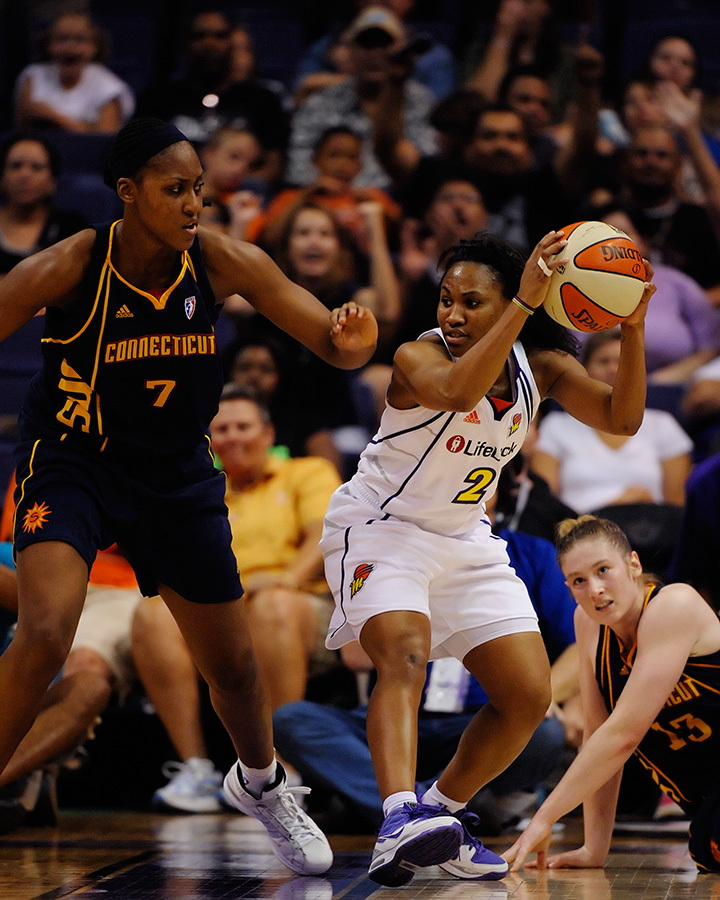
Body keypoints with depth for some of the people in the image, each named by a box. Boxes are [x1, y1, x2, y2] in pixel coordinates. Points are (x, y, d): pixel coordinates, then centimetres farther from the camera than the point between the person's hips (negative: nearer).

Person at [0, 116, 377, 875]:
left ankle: (259, 784, 45)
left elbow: (337, 349, -11)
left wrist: (351, 339, -35)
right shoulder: (66, 269, -22)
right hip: (71, 462, -3)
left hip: (176, 472, 3)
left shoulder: (222, 262, -14)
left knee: (232, 665, 14)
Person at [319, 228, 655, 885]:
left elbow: (621, 418, -15)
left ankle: (440, 815, 17)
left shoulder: (538, 365, -4)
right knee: (406, 656, -33)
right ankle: (398, 823, -48)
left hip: (465, 540, 7)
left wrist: (631, 329, -29)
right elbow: (457, 393, -45)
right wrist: (525, 306, -48)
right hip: (380, 527, -7)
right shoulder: (417, 356, -21)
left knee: (529, 697, 1)